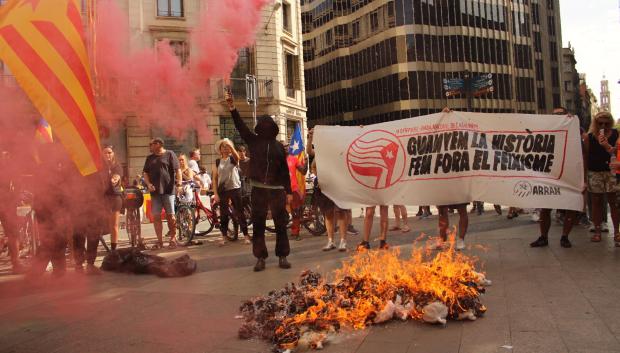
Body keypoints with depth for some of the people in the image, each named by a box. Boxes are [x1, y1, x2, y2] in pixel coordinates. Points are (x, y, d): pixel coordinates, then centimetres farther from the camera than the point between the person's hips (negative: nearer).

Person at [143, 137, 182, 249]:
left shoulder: (170, 154, 2)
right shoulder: (150, 158, 17)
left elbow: (178, 170, -3)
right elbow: (145, 173, 16)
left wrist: (179, 184, -13)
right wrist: (148, 184, -2)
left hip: (168, 190, -5)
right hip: (155, 191, 5)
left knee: (170, 215, -3)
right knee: (156, 217, 1)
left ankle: (173, 238, 10)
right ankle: (160, 241, 8)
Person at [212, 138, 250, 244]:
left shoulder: (233, 159, 3)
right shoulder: (217, 162, 7)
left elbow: (237, 157, -24)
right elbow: (215, 178, 4)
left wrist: (230, 145, -32)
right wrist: (215, 193, -3)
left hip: (235, 188, -2)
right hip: (223, 190, 2)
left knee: (240, 212, -2)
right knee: (223, 214, 5)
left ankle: (246, 235, 1)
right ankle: (224, 236, 14)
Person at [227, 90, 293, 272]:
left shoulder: (278, 146, 9)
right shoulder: (254, 141, 6)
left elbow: (284, 170, 9)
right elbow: (241, 126, -9)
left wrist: (289, 191, 5)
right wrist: (232, 107, -23)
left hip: (277, 189, 0)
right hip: (258, 189, 0)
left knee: (281, 224, 3)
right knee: (258, 224, 2)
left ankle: (282, 256, 12)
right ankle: (260, 258, 10)